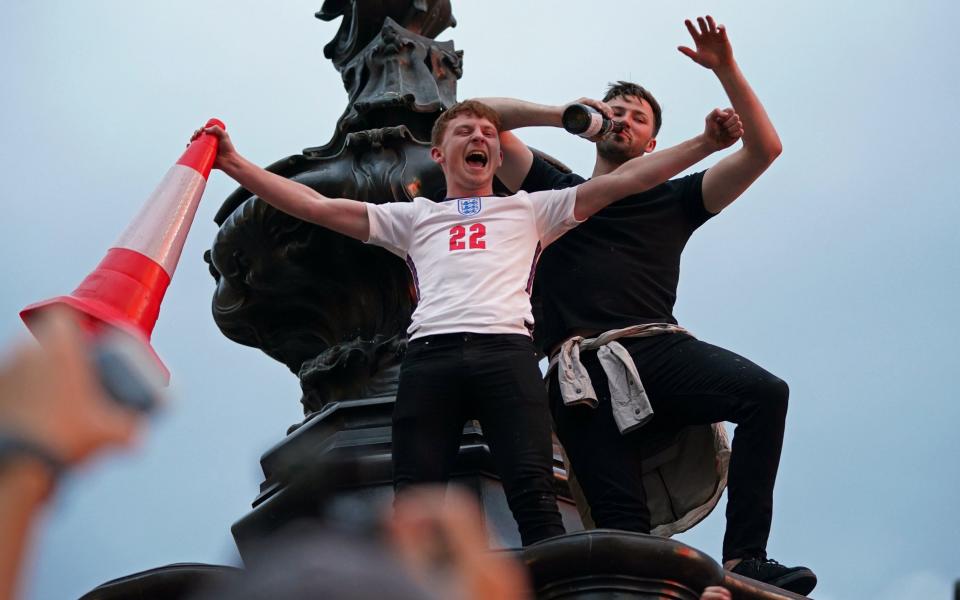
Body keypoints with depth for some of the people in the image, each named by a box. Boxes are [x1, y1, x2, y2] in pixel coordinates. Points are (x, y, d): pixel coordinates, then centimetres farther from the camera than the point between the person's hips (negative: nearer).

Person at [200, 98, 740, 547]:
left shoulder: (529, 209, 28)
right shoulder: (414, 217, 30)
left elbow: (624, 180, 21)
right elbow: (318, 206, 24)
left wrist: (707, 142, 12)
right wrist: (235, 164, 17)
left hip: (507, 351, -1)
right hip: (431, 356, 1)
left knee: (535, 497, -18)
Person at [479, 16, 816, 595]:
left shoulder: (672, 200, 28)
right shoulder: (558, 190, 28)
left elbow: (764, 149, 19)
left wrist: (727, 72, 8)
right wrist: (561, 114, 14)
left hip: (661, 349, 1)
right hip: (583, 365, 0)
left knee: (766, 392, -29)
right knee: (623, 516, -22)